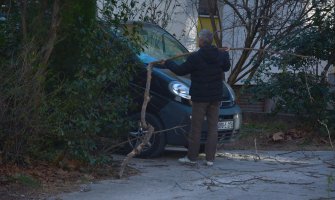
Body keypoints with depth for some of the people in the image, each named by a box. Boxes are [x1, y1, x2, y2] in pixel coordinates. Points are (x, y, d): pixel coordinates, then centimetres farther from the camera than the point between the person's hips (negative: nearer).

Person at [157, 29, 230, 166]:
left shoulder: (195, 57, -13)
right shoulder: (220, 55, 2)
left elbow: (180, 71, -5)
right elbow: (226, 67, 22)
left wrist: (167, 63, 11)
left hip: (200, 98, -4)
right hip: (216, 97, 4)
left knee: (196, 128, 2)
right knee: (213, 127, 6)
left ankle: (192, 157, 7)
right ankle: (210, 158, 4)